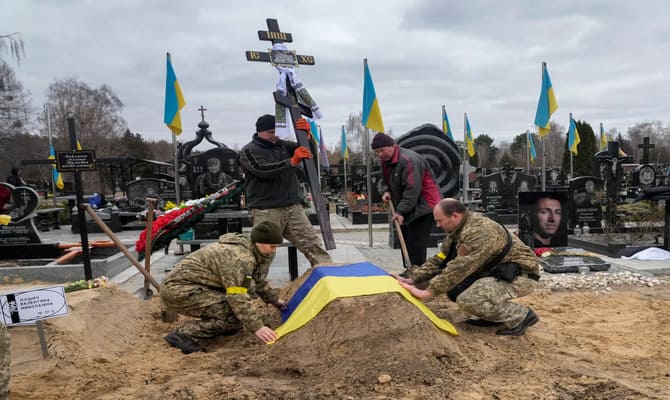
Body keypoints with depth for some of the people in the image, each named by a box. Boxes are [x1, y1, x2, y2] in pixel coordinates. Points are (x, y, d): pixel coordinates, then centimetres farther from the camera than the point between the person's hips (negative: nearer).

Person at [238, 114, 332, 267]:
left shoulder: (282, 145, 17)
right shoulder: (248, 151, -1)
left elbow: (308, 150, 15)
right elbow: (264, 170, -19)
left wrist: (306, 133, -5)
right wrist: (292, 162, -25)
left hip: (293, 207, 5)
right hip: (265, 211, -5)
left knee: (311, 243, 3)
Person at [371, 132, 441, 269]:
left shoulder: (408, 160, -24)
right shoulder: (385, 161, 7)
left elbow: (412, 189, -27)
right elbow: (386, 181, 20)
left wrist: (401, 211, -25)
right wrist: (386, 191, -3)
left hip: (423, 206, -9)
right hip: (407, 207, 9)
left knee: (416, 243, -12)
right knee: (405, 241, 11)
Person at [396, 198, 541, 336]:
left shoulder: (479, 231, -27)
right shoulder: (458, 230, 4)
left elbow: (460, 267, -33)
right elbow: (439, 259, 6)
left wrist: (429, 292, -30)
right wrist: (413, 279, -3)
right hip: (497, 271, 9)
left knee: (467, 299, -26)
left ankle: (521, 315, -7)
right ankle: (494, 313, 12)